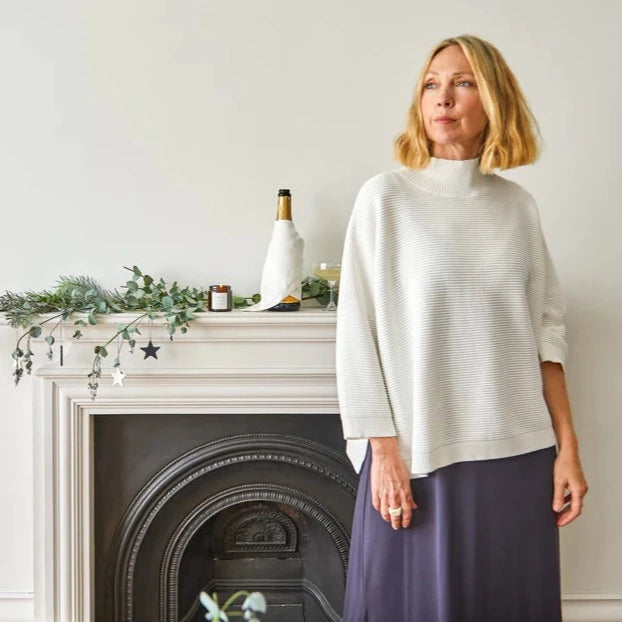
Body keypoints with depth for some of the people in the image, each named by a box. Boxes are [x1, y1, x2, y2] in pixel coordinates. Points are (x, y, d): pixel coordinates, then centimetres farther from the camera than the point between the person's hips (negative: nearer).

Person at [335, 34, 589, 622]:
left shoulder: (518, 206, 7)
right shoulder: (386, 196, -4)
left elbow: (546, 331, 9)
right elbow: (359, 331, -5)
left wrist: (567, 445, 4)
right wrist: (384, 450, -9)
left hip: (520, 454, 3)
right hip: (421, 453, -3)